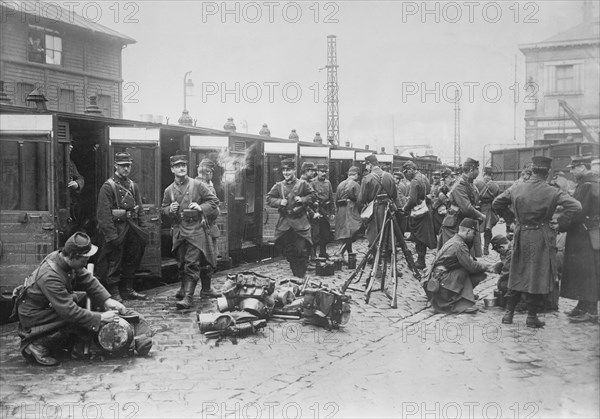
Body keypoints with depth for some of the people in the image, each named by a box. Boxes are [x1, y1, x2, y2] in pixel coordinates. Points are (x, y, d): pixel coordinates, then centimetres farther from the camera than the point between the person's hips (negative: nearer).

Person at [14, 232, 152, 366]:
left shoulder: (63, 258, -9)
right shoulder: (50, 277, -34)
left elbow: (88, 280, 0)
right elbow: (69, 311, -35)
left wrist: (107, 300, -12)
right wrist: (100, 318, -29)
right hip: (33, 318, -9)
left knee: (88, 298, 0)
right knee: (77, 320, -26)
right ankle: (37, 346, -14)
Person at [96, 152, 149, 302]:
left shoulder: (133, 186, 11)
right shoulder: (108, 187, -9)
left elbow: (140, 210, 14)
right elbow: (104, 214, -15)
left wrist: (143, 229, 5)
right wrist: (112, 235, -20)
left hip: (132, 227, 7)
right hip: (116, 229, -7)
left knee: (132, 261, 13)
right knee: (114, 262, -1)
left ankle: (127, 290, 24)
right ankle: (113, 293, 9)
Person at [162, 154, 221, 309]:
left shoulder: (197, 185, -2)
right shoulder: (169, 190, 7)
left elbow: (214, 201, 2)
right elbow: (163, 208, 19)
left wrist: (201, 207, -13)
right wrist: (170, 209, -4)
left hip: (196, 229, -4)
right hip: (179, 231, 4)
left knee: (192, 264, -10)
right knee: (181, 264, 11)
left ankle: (188, 296, -11)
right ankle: (184, 288, 29)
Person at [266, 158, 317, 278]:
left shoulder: (302, 184, 2)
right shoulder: (278, 186, 7)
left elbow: (313, 196, 3)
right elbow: (269, 199, 6)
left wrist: (302, 199, -12)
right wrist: (279, 202, -11)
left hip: (300, 222, -3)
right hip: (284, 223, 3)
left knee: (302, 250, -8)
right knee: (289, 252, 9)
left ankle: (301, 276, 3)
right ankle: (295, 275, 23)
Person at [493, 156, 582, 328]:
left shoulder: (516, 188, -3)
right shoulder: (552, 192, -12)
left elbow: (496, 204, 5)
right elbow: (576, 206, -18)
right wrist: (561, 222, -6)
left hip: (521, 236, 3)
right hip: (542, 238, -3)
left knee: (517, 273, 16)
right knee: (539, 275, 7)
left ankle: (509, 312, 18)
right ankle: (532, 316, 10)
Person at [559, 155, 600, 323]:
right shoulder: (585, 183, 14)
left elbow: (580, 212, -21)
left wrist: (561, 224, -14)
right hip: (581, 236, 10)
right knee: (580, 272, 15)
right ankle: (583, 306, 24)